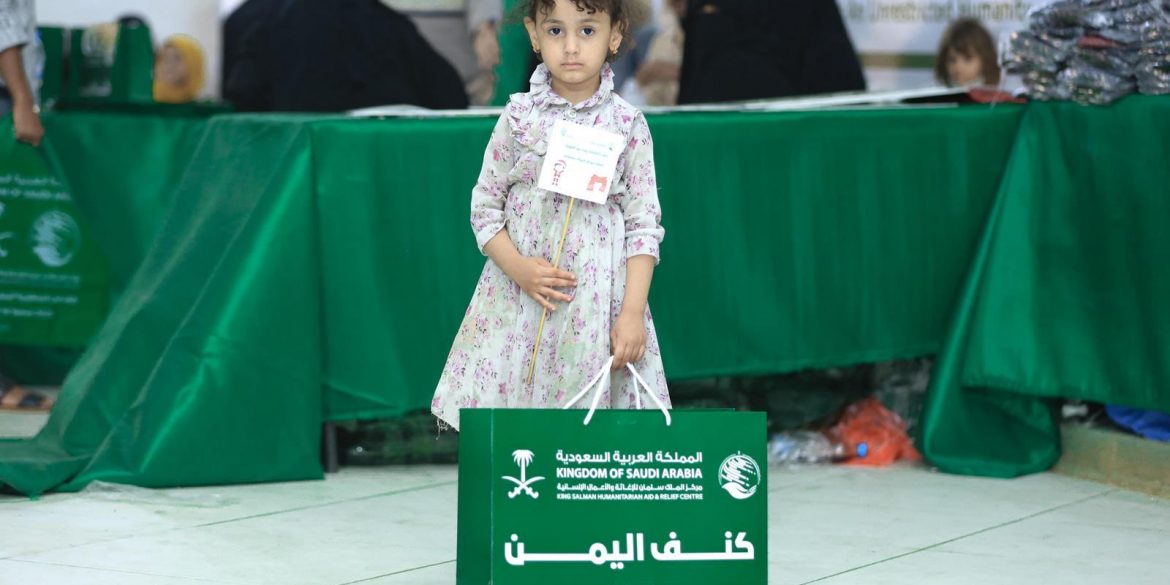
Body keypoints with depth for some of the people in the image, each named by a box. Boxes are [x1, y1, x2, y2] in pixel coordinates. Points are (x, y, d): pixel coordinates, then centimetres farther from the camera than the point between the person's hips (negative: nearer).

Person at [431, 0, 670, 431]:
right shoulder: (519, 118, 2)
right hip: (519, 299, 1)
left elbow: (644, 225, -1)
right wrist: (518, 268, -11)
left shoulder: (627, 126, -1)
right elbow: (485, 207, 6)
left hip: (597, 303, -1)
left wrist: (632, 313, -9)